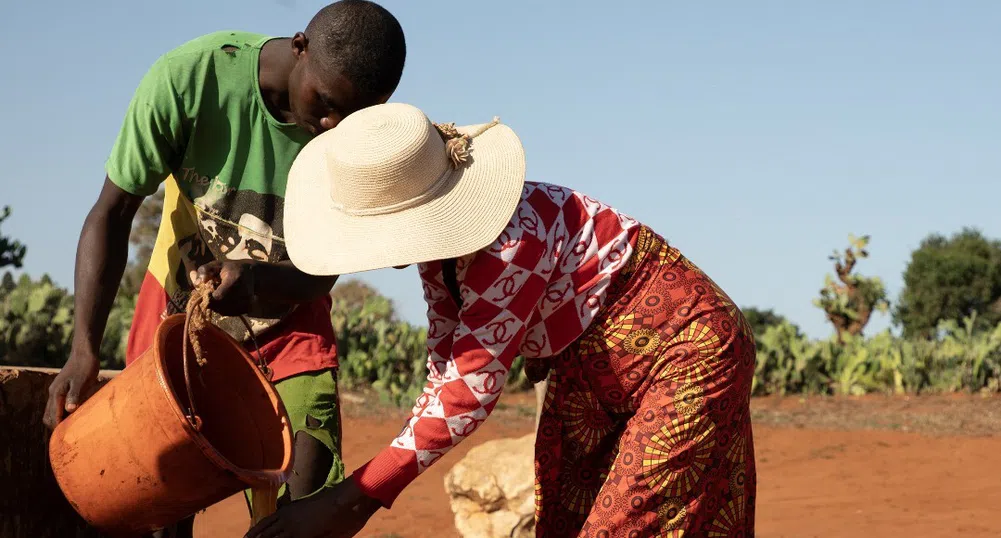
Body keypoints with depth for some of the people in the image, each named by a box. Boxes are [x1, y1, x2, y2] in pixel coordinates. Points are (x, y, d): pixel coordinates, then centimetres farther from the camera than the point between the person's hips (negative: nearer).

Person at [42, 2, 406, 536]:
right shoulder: (188, 78, -26)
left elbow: (323, 272, -15)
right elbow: (112, 212, -17)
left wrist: (259, 283, -39)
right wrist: (84, 351, -27)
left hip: (288, 319, 1)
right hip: (179, 306, 0)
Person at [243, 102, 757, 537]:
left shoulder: (513, 236, -34)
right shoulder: (443, 231, -7)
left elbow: (471, 384, -35)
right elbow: (448, 362, -1)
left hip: (685, 355, -9)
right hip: (588, 375, 9)